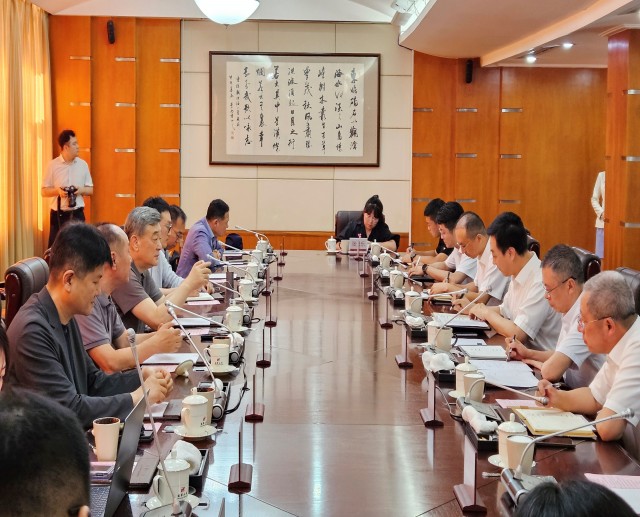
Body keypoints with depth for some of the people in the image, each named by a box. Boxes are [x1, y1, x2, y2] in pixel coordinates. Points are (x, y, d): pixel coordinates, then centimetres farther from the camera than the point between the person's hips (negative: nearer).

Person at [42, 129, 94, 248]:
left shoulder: (83, 164, 4)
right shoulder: (53, 165, -3)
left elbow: (90, 190, 10)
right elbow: (44, 191, 1)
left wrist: (80, 190, -10)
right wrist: (58, 191, -17)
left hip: (77, 214, 2)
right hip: (58, 214, -2)